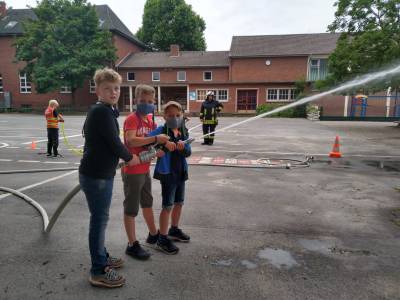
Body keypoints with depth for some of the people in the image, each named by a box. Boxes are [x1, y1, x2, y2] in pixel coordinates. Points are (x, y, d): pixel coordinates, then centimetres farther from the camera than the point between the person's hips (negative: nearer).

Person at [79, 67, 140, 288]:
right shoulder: (103, 111, -18)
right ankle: (99, 272, 12)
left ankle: (101, 257, 37)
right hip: (96, 176, -10)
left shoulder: (99, 110, 14)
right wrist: (130, 158, -3)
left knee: (99, 218, 20)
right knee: (99, 220, -1)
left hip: (99, 173, 10)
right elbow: (114, 142, -19)